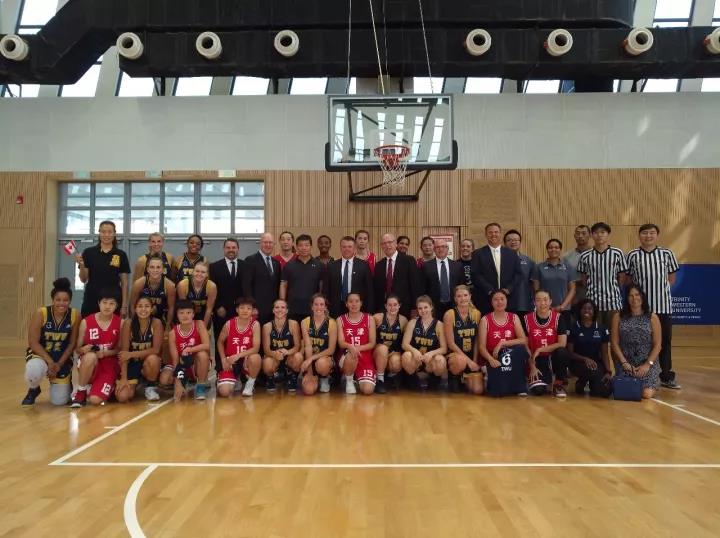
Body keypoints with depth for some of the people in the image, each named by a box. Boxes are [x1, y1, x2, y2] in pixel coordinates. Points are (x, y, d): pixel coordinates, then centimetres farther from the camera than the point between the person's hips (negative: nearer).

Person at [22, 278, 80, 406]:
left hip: (62, 357, 1)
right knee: (35, 369, -39)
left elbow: (72, 344, -6)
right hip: (39, 352, -1)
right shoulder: (41, 313, -19)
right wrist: (50, 362, -24)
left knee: (59, 401, -4)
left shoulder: (75, 315, -15)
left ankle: (66, 383, 35)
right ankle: (33, 390, -1)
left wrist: (59, 364, -13)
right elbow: (33, 342, -17)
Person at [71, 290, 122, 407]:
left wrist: (106, 353, -19)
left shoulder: (120, 323, -5)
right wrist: (83, 350, -23)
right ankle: (81, 391, -13)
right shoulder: (86, 322, -5)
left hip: (109, 364, -1)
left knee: (95, 400, -20)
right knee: (90, 356, -37)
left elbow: (120, 348, 0)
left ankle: (110, 387, 18)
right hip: (89, 362, 1)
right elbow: (77, 348, 0)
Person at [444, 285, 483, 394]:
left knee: (477, 390, -11)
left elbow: (477, 341, 6)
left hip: (472, 357, 4)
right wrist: (468, 360, -18)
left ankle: (465, 378, 25)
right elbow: (451, 343, -13)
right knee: (461, 361, -40)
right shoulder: (450, 314, -11)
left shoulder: (476, 313, 1)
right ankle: (453, 378, -4)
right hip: (454, 355, -4)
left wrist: (474, 361, -5)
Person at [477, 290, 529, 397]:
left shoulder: (514, 318, 4)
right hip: (493, 358, -3)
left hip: (510, 357, 3)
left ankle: (520, 386, -14)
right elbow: (481, 346, -9)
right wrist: (491, 360, -27)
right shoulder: (485, 320, -2)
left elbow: (524, 340, -8)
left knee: (520, 348, -32)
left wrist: (503, 343, -20)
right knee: (499, 390, -28)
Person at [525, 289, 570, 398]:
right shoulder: (527, 319, -6)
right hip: (538, 360, 0)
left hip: (554, 358, 0)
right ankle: (544, 378, 16)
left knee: (562, 352, -36)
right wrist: (532, 367, -9)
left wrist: (540, 350, -19)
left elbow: (562, 344, -15)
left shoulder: (558, 318, -7)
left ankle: (558, 384, -9)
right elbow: (525, 346, -3)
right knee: (537, 390, -24)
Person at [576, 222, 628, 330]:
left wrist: (613, 291, 3)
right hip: (593, 301, 1)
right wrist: (592, 291, 4)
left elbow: (622, 277, 4)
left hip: (613, 301, -1)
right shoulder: (585, 256, 3)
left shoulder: (617, 253, 0)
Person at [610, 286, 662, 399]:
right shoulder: (618, 317, 2)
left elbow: (657, 345, -1)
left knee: (647, 393, -15)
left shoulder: (652, 317, 0)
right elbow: (614, 343, 0)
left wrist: (648, 364, -10)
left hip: (648, 364, 0)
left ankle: (654, 382, 21)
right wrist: (624, 362, -9)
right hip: (626, 364, 1)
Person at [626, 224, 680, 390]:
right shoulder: (633, 255, 0)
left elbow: (671, 278, 10)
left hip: (663, 305, 1)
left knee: (665, 341, 8)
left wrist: (661, 289, 0)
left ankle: (666, 376, 20)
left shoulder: (666, 253, 2)